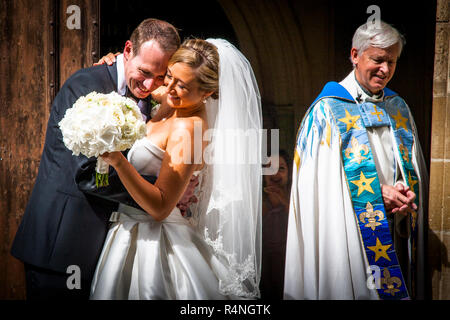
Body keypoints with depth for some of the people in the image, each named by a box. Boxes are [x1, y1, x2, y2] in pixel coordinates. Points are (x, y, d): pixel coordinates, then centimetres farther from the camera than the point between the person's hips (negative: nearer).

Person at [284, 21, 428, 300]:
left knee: (395, 286, 10)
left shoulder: (398, 108, 12)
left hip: (396, 233, 5)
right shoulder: (327, 109, -7)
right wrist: (378, 194, -16)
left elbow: (415, 169, 15)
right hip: (347, 234, -5)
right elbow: (318, 177, -12)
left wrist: (407, 193, -7)